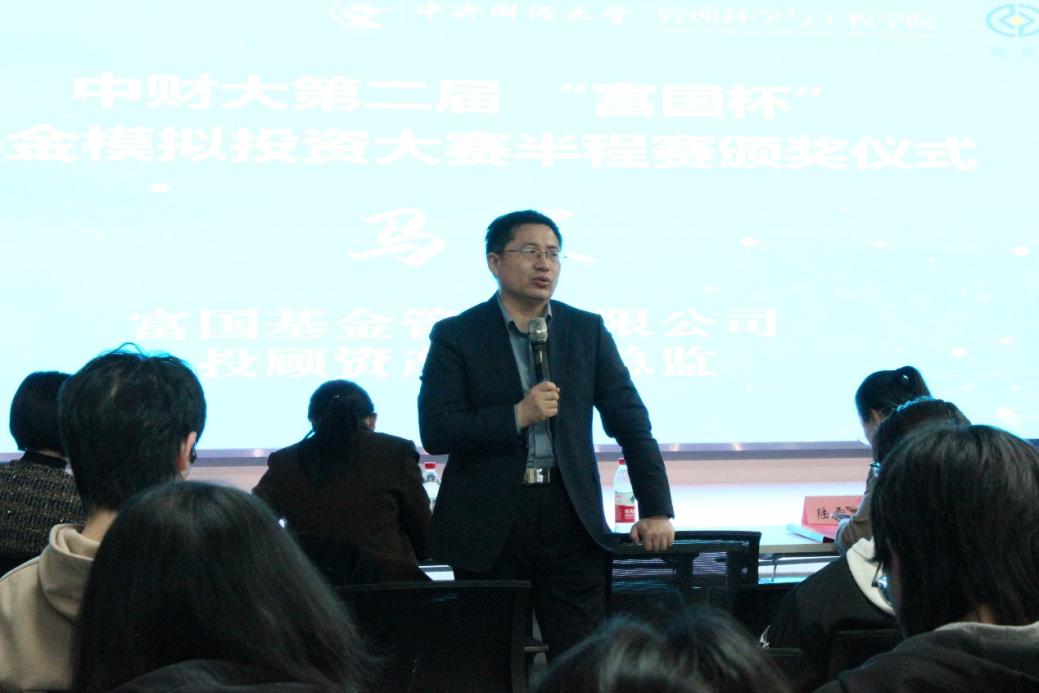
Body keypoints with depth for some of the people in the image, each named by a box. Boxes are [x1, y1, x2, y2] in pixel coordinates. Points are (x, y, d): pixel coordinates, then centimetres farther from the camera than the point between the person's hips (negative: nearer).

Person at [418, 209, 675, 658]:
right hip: (487, 521, -1)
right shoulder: (456, 336, 1)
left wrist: (656, 510, -2)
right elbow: (434, 431, -8)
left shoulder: (588, 331, 8)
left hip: (569, 517, 2)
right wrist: (518, 415, -17)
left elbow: (631, 423, 7)